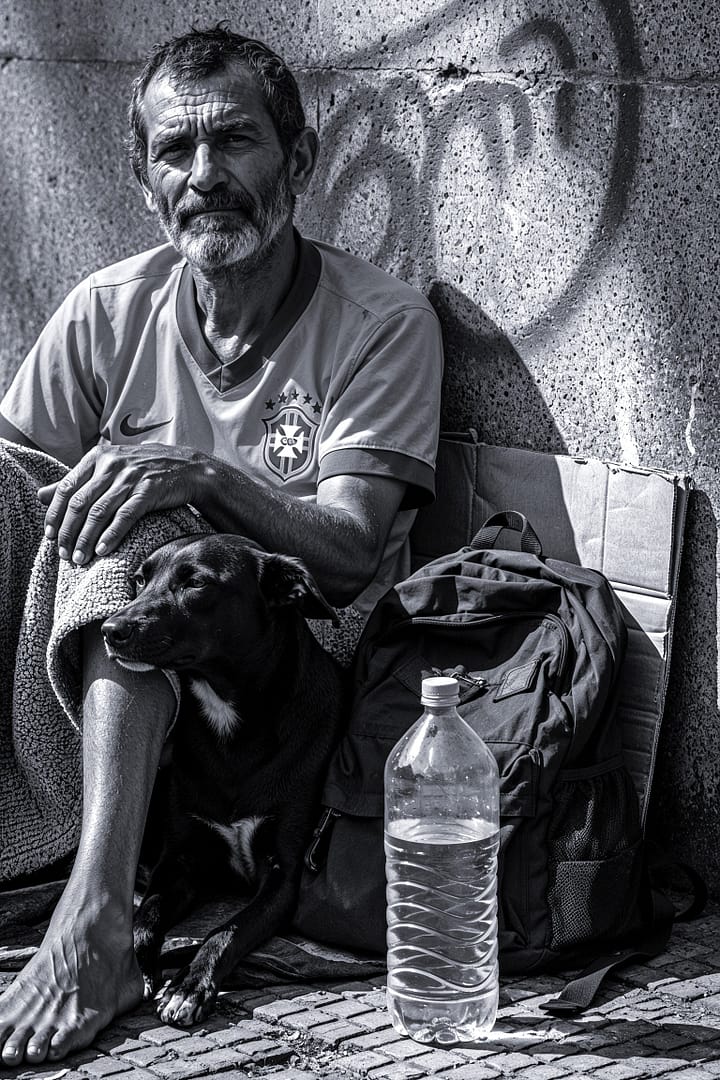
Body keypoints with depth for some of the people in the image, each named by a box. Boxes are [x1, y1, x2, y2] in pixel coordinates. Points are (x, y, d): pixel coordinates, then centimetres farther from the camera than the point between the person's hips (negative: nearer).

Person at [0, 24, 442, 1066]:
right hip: (124, 670, 4)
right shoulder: (110, 311, 3)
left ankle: (94, 914, -40)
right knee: (127, 523, -24)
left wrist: (212, 477, -33)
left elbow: (351, 555, -17)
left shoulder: (382, 322, -7)